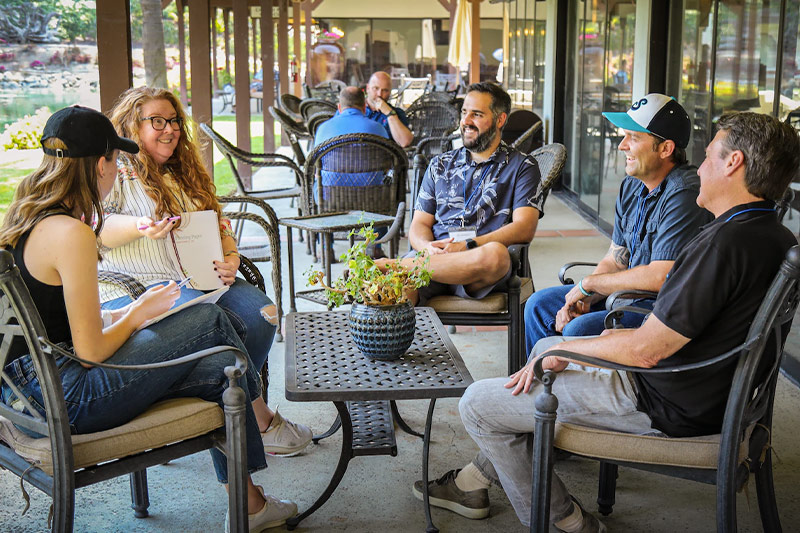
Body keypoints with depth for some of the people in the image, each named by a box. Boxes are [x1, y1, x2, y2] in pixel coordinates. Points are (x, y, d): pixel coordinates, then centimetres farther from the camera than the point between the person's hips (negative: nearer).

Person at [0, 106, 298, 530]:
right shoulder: (71, 234, -22)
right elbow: (91, 352, -19)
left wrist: (118, 315, 10)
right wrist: (139, 313, -2)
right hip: (64, 400, -9)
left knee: (219, 368, 6)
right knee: (209, 321, -3)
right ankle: (260, 414, 22)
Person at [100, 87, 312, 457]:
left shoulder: (184, 173, 26)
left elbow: (218, 228, 23)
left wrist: (230, 259, 2)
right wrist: (138, 228, -25)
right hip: (135, 288, -6)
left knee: (260, 312, -20)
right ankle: (258, 419, -16)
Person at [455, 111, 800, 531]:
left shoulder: (727, 241, -28)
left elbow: (646, 350, -26)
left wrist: (563, 349, -9)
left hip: (668, 408, -10)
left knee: (477, 404, -7)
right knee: (546, 345, 28)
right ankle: (494, 469, 34)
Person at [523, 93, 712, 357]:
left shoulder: (684, 194, -23)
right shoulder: (631, 186, 7)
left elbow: (660, 278, -28)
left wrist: (588, 283, -15)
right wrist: (582, 300, -7)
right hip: (630, 293, 10)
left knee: (579, 330, -28)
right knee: (539, 305, 10)